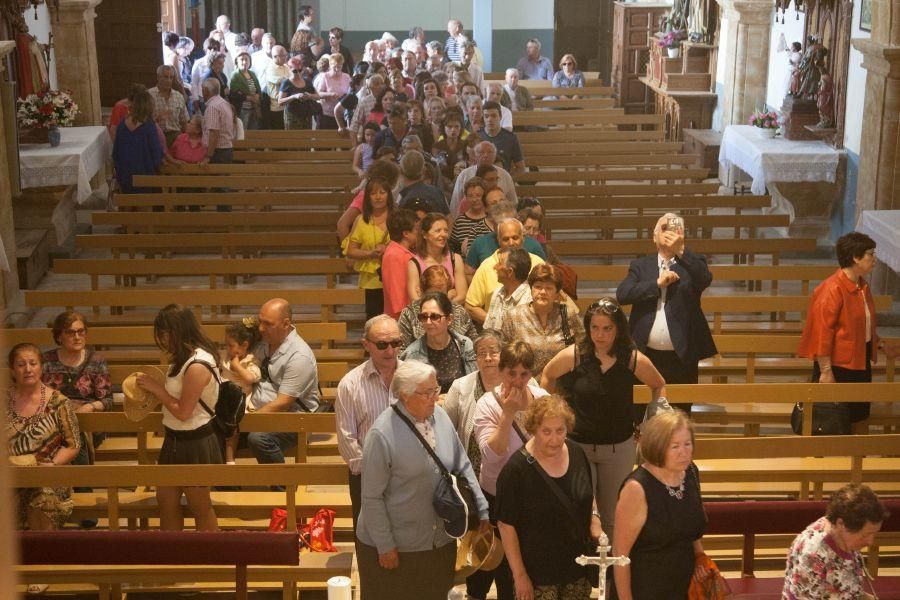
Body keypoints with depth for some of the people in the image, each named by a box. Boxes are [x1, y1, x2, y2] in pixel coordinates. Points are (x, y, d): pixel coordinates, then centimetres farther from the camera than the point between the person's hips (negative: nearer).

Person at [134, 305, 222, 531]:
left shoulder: (197, 366, -27)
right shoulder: (186, 357, 4)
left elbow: (183, 411, -22)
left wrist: (156, 388, -14)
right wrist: (154, 386, 0)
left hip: (195, 443, -10)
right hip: (177, 439, 10)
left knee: (200, 506, 8)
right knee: (165, 499, 17)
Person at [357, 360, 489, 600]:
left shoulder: (440, 416, -3)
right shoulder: (382, 434, -21)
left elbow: (463, 468, 6)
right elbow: (371, 497, -16)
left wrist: (482, 511, 4)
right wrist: (385, 546, -12)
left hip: (441, 541, 6)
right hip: (396, 546, -5)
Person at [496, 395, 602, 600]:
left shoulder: (576, 453, -1)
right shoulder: (516, 469, -18)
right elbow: (506, 526, -14)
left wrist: (594, 518, -1)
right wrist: (519, 575, -13)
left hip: (579, 566, 5)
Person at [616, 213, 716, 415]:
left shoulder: (692, 263, 7)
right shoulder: (640, 266, 9)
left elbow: (706, 279, -16)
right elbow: (622, 294, -6)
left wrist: (680, 250, -24)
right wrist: (657, 283, -13)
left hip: (682, 358, -1)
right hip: (646, 357, 1)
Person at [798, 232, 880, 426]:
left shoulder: (861, 286, 6)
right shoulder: (832, 289, -21)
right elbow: (822, 334, -22)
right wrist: (825, 372, -23)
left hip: (860, 362, 9)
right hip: (837, 364, -9)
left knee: (858, 415, 15)